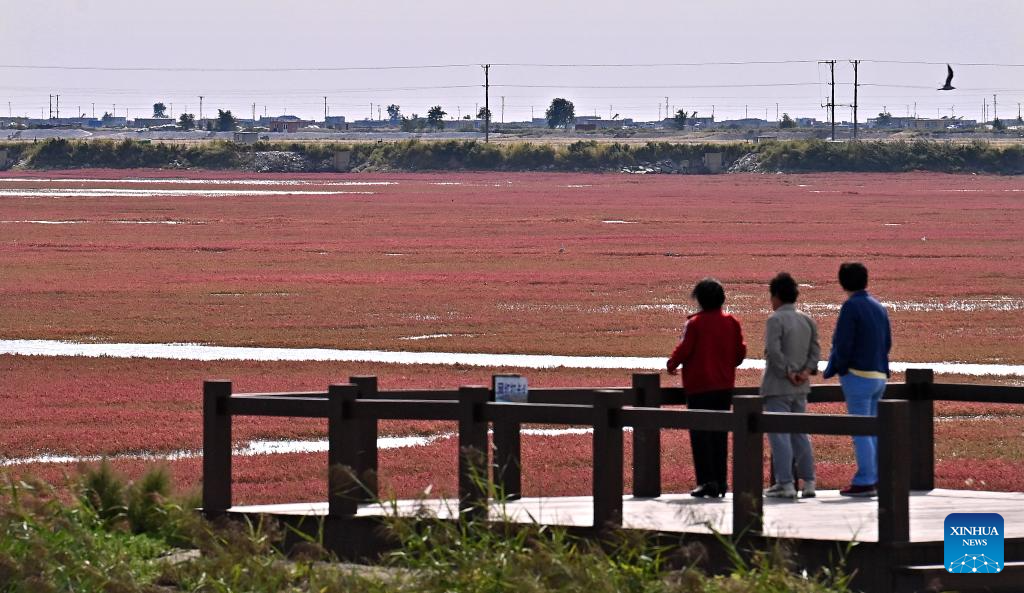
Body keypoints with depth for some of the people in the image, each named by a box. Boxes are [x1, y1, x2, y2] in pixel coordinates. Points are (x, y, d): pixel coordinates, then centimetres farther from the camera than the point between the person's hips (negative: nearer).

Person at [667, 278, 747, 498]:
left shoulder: (695, 323, -12)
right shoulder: (731, 323, 3)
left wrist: (672, 364, 5)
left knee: (700, 433, -1)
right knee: (720, 434, 12)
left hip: (699, 386, -5)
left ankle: (707, 480, -9)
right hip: (724, 386, 5)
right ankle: (721, 480, 12)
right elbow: (740, 351, 6)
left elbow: (684, 350, -14)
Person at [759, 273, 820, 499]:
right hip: (801, 388, 7)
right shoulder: (807, 321, 10)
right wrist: (806, 371, -4)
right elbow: (815, 349, 6)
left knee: (779, 434, -4)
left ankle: (785, 483, -7)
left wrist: (788, 372, -14)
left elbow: (773, 351, -22)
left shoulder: (775, 320, -12)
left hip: (778, 387, -7)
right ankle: (808, 482, 11)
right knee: (800, 433, 13)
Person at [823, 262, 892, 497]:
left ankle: (864, 481, -9)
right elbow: (887, 343, 16)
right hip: (879, 374, 8)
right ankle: (874, 479, 14)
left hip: (857, 374, -8)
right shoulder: (879, 308, 12)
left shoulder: (851, 307, -12)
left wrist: (830, 370, -3)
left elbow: (843, 345, -15)